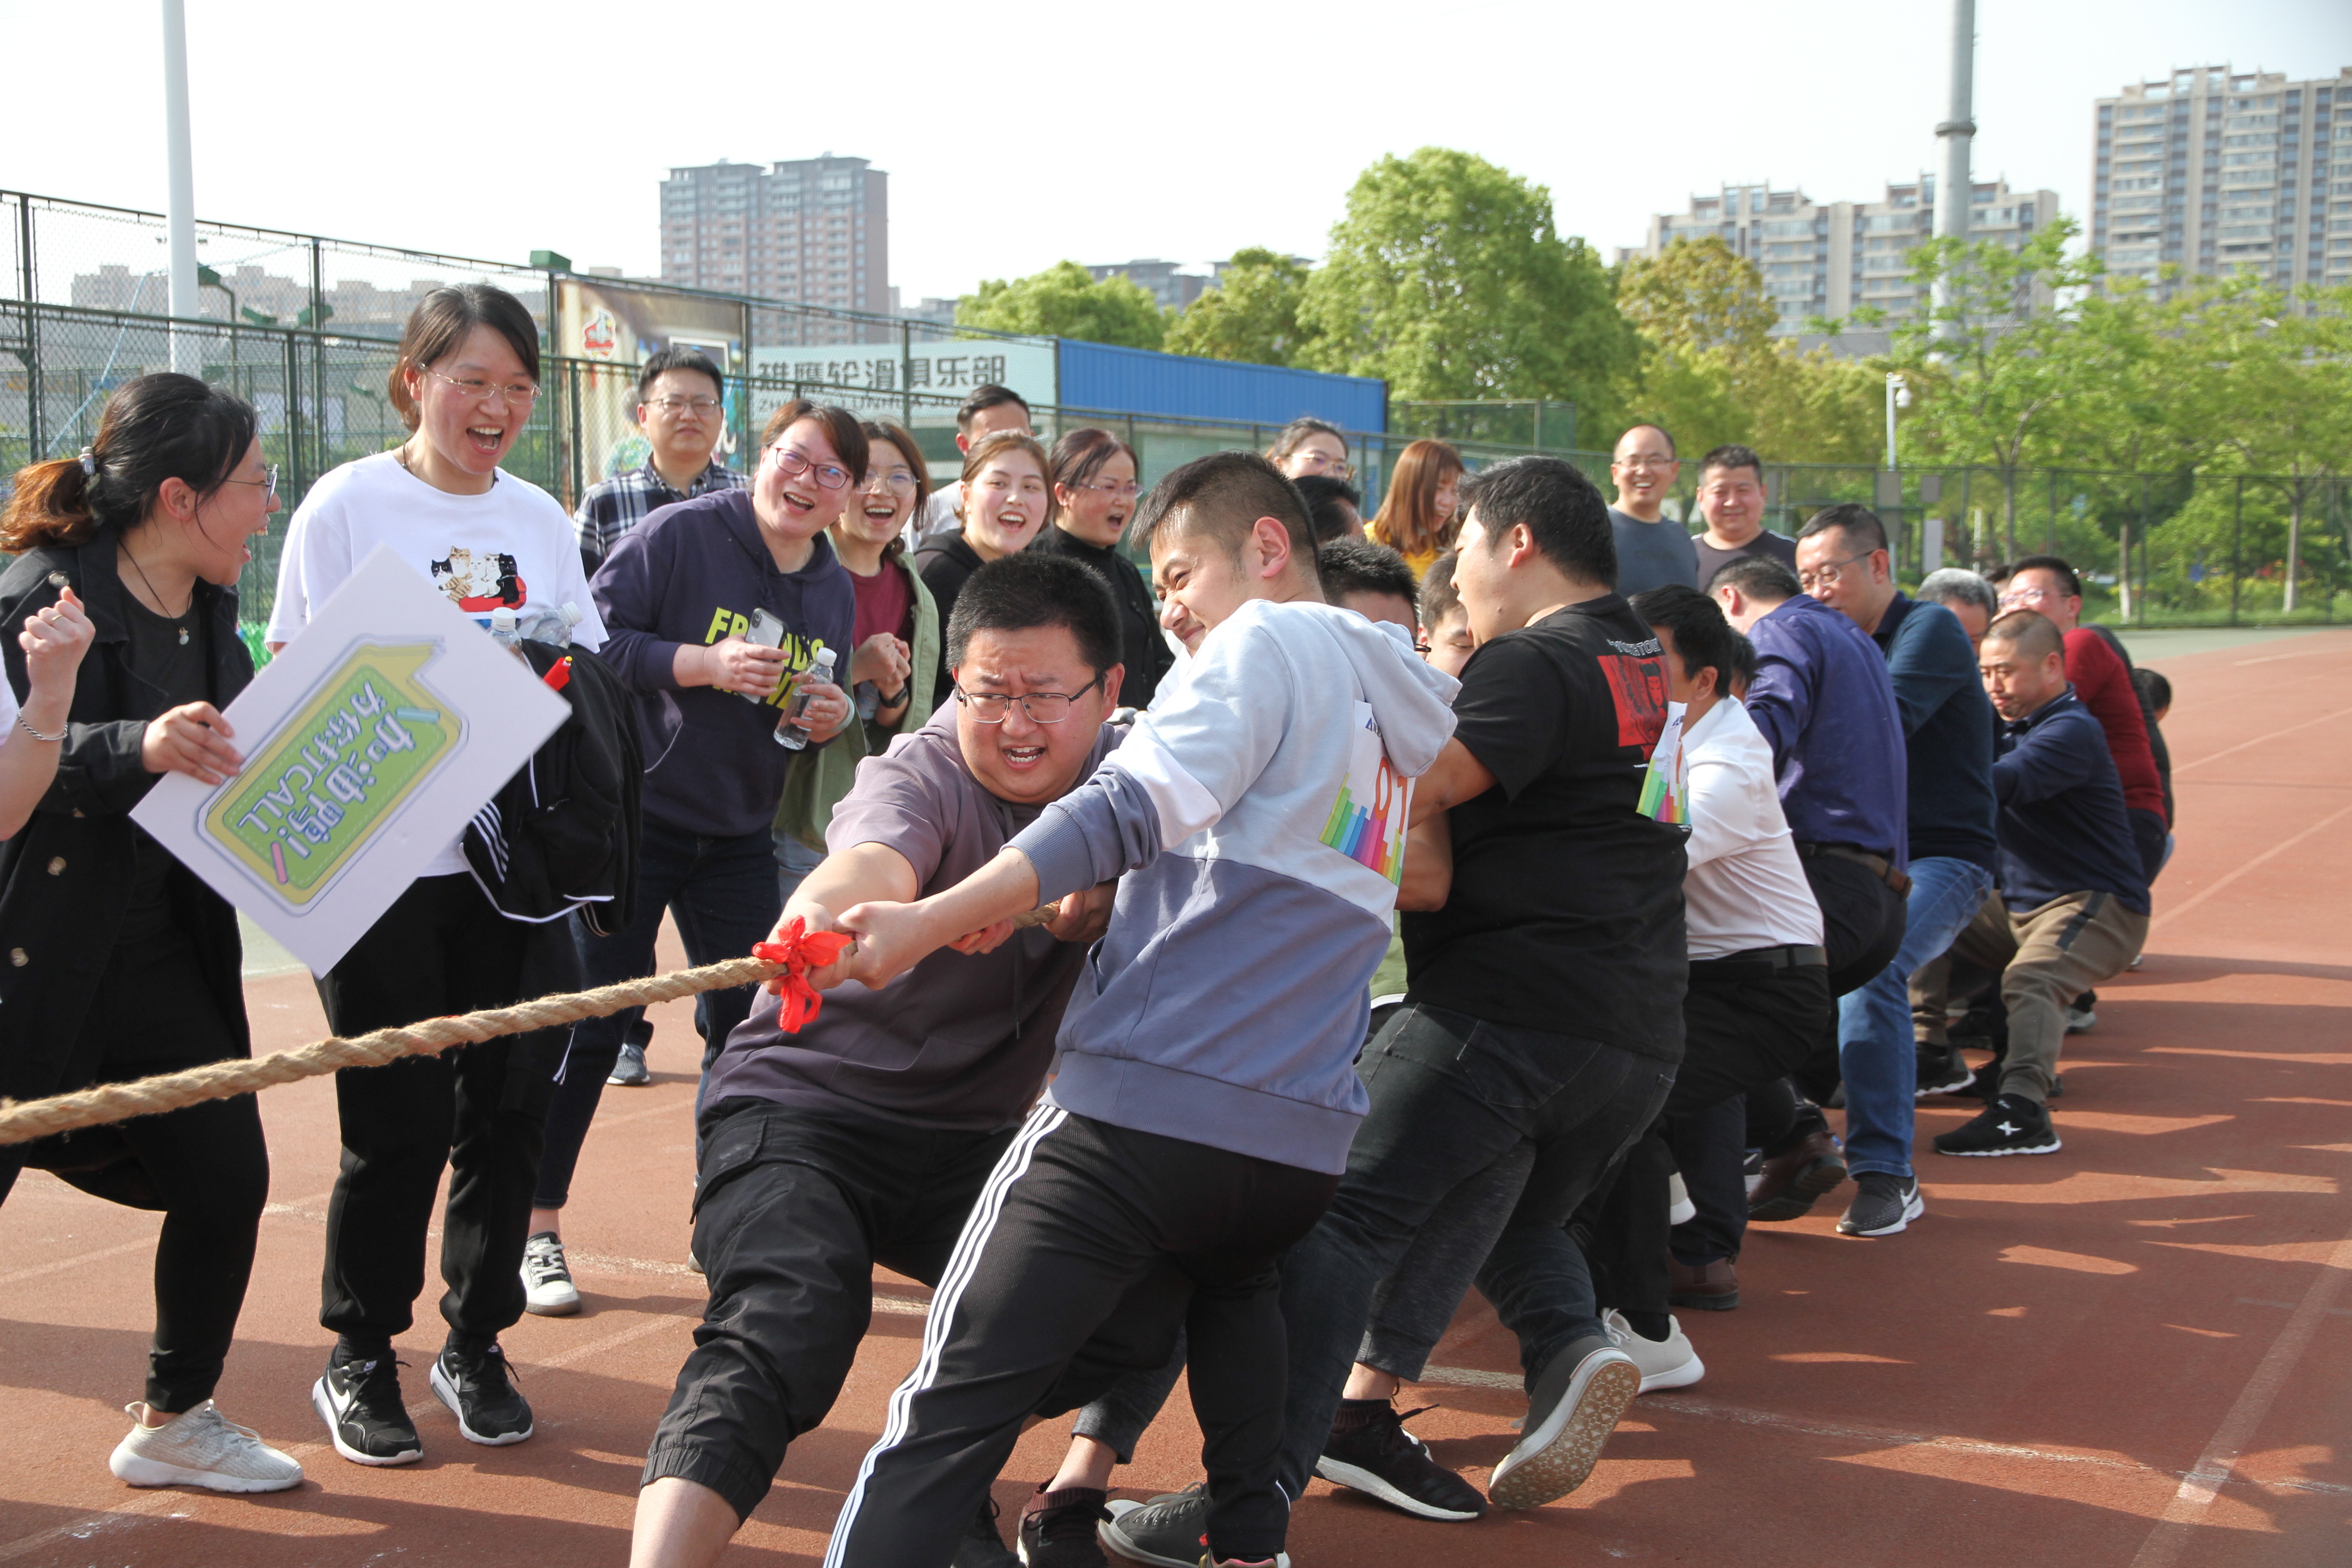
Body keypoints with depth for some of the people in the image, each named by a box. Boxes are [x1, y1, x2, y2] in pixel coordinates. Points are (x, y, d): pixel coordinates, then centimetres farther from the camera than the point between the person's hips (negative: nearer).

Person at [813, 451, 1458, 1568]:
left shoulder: (1268, 641, -1)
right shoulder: (1405, 701, 23)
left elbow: (1127, 812, -16)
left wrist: (928, 923, -22)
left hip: (1139, 1111, -7)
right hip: (1307, 1143, 8)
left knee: (952, 1408, -8)